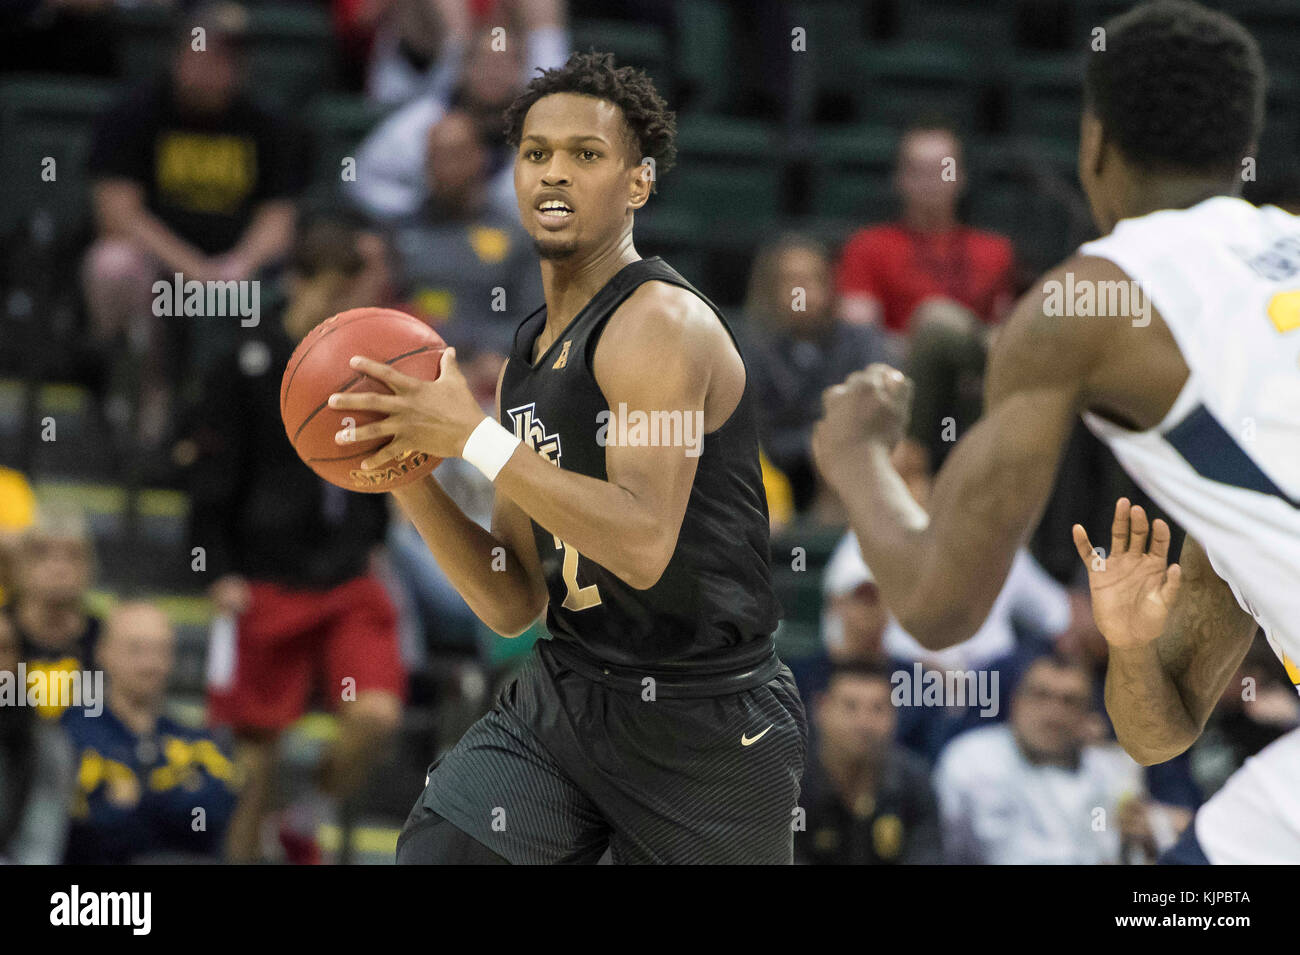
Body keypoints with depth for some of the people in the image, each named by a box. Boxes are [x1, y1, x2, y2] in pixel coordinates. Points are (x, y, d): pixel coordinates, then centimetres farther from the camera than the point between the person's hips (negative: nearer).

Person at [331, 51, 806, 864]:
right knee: (429, 854, -9)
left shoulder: (658, 321, -14)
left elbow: (645, 548, -28)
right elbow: (514, 605, 10)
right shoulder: (526, 361, 12)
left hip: (705, 731, -7)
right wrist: (412, 478, -4)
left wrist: (475, 437, -25)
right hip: (561, 697, 7)